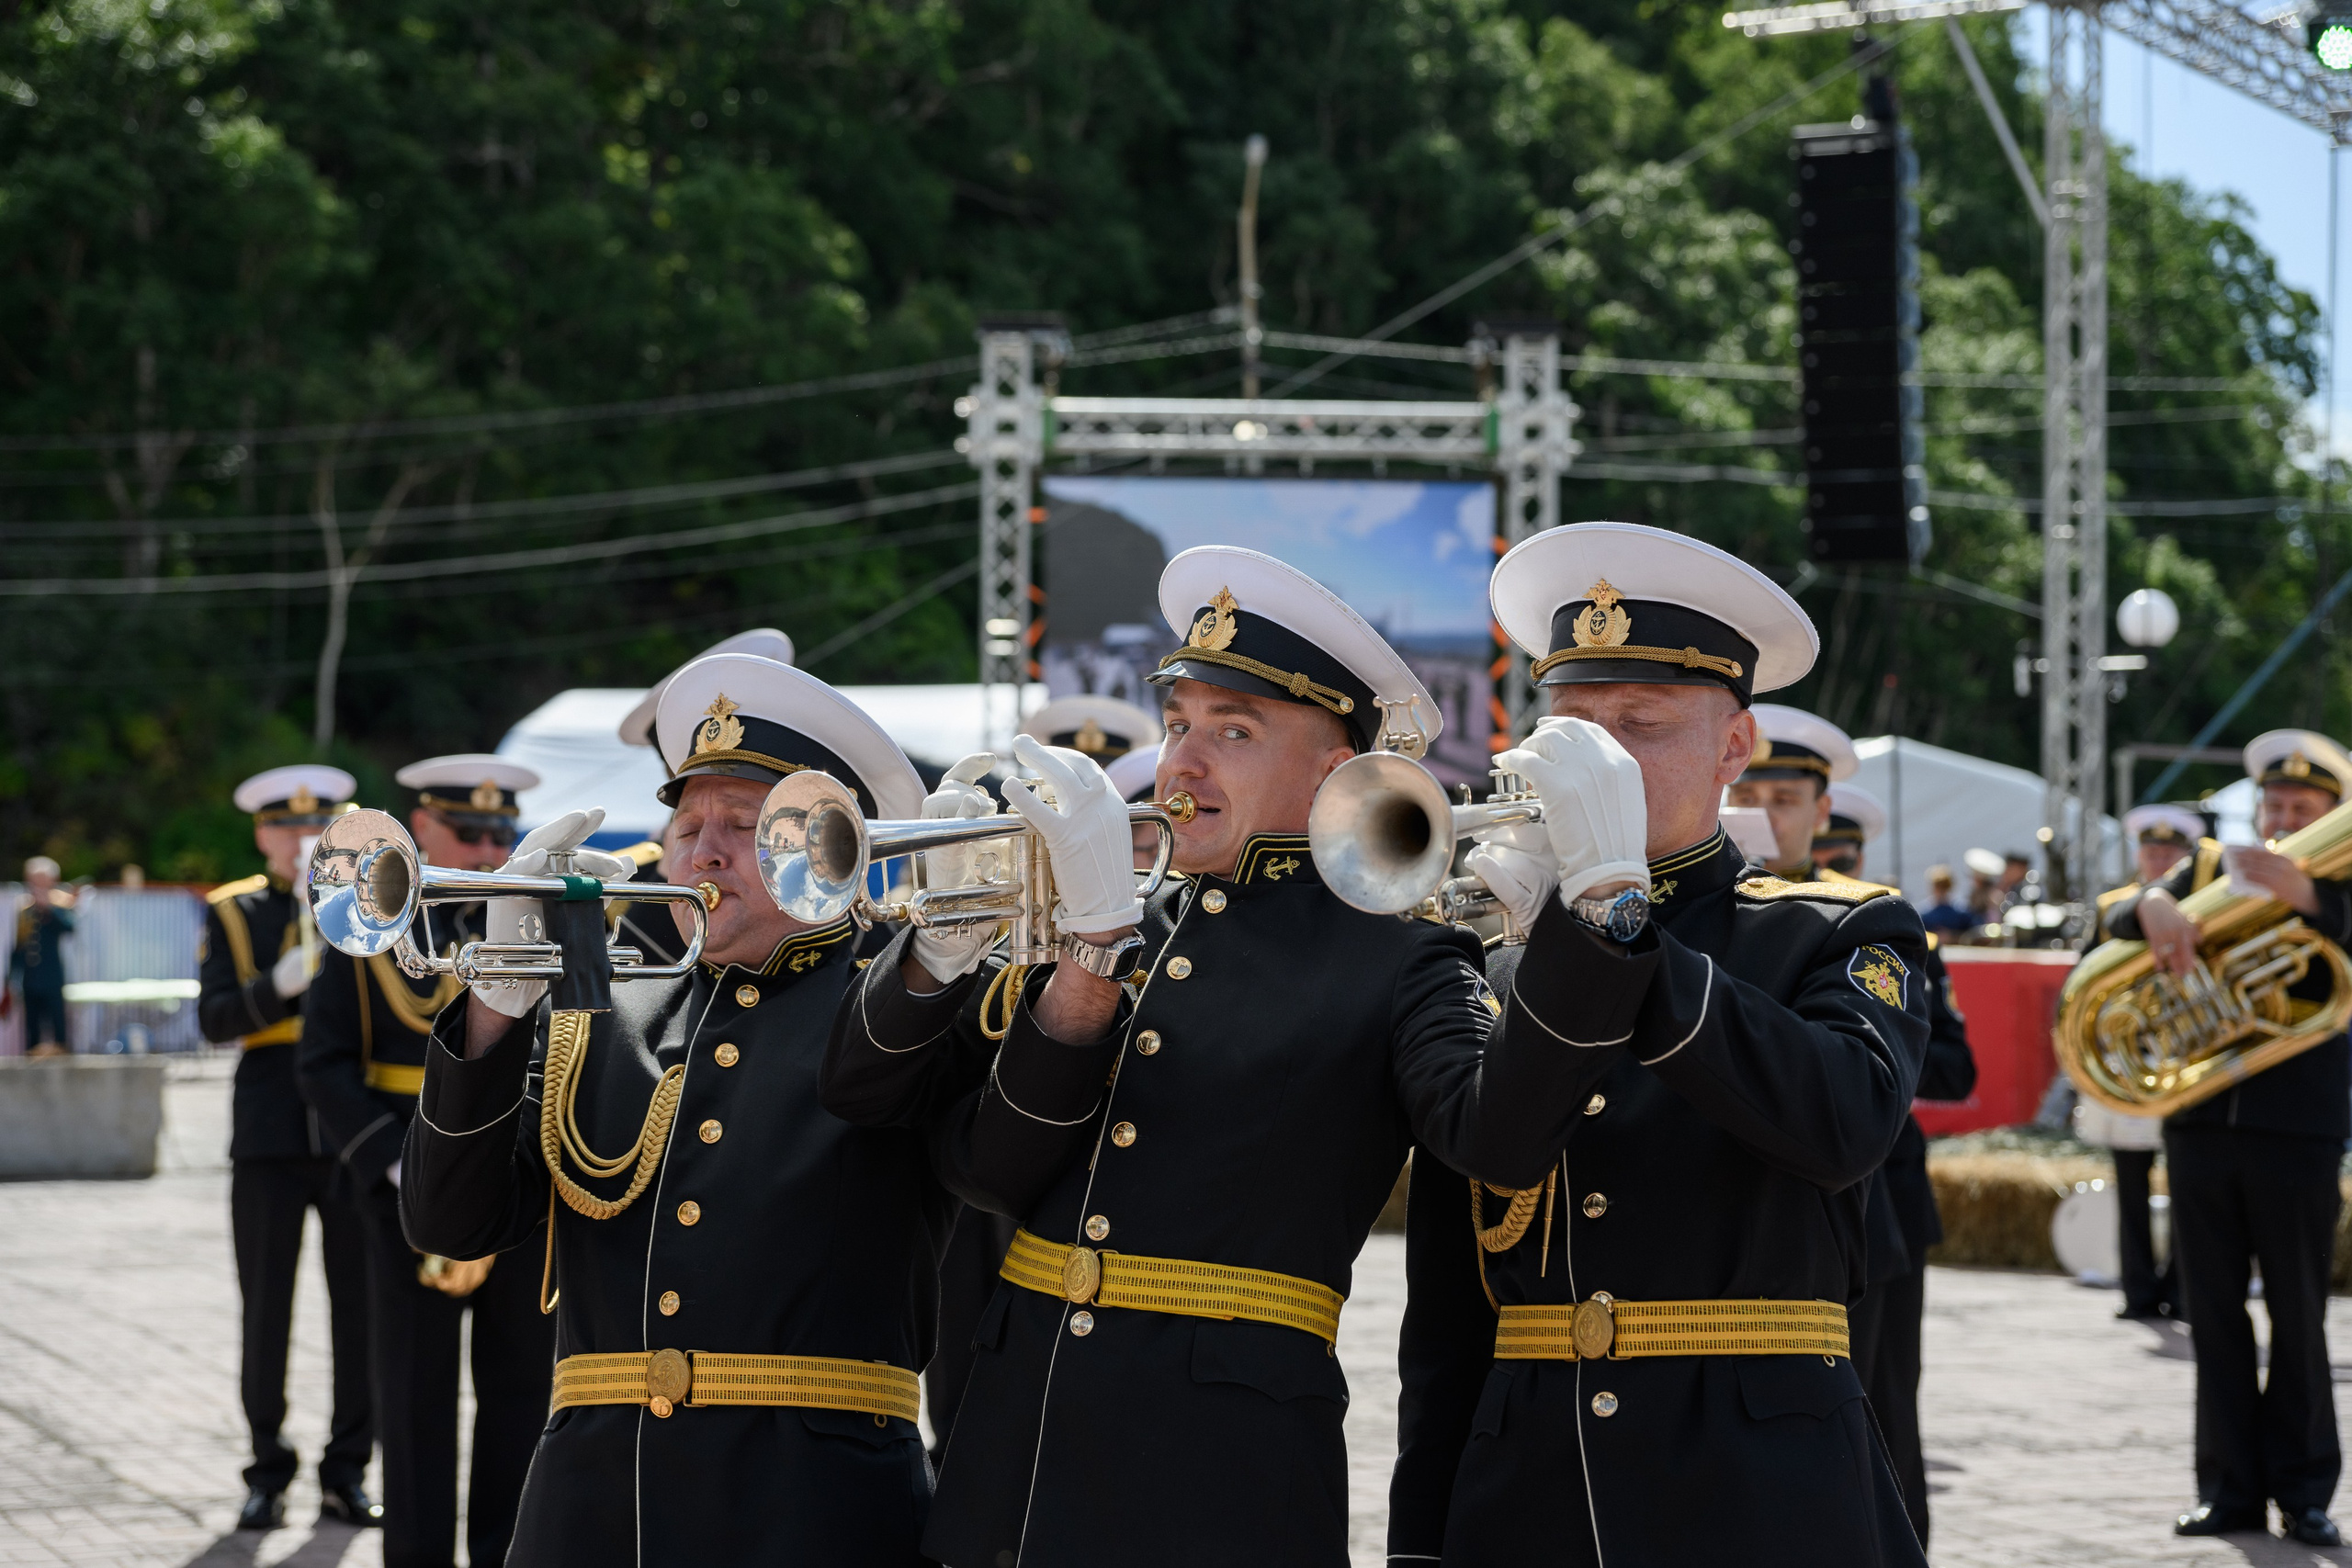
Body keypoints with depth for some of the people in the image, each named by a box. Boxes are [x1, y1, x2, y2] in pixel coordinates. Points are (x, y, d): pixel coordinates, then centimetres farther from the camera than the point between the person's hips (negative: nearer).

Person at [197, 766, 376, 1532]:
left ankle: (347, 1473, 9)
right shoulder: (232, 914, 8)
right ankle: (268, 1474, 11)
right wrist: (278, 986, -20)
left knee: (360, 1308, 0)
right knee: (266, 1310, 2)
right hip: (269, 1138, 0)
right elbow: (214, 1020, -4)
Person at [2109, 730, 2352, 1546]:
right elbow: (2117, 919, 0)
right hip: (2202, 1119, 3)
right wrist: (2154, 904, -23)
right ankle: (2230, 1485, 11)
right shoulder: (2213, 868, 11)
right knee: (2215, 1316, 5)